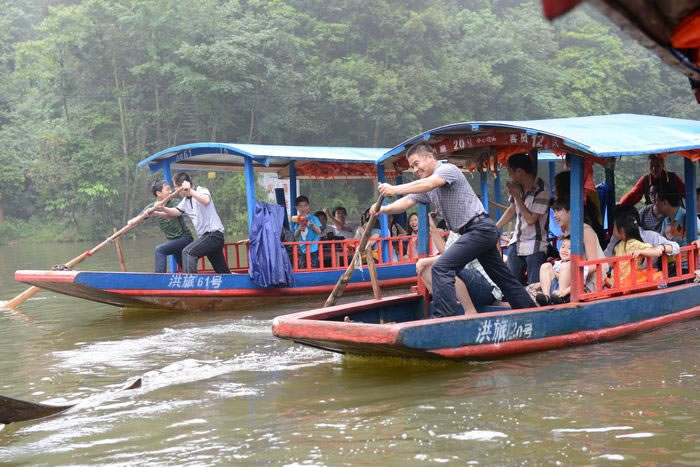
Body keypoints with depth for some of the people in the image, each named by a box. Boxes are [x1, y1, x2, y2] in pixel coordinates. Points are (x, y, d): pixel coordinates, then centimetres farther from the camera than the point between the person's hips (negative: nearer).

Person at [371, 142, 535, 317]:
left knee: (442, 267, -18)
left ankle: (443, 317, -21)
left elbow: (428, 183, -29)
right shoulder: (426, 188, 17)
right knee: (502, 277, 16)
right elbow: (407, 202, 7)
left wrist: (395, 189, -35)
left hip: (479, 228, -11)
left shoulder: (447, 169, -10)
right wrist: (384, 209, -11)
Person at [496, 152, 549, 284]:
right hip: (516, 243, 7)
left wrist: (517, 196, -15)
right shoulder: (517, 186, 4)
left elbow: (530, 219, -17)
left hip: (535, 248, -7)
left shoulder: (541, 190, -16)